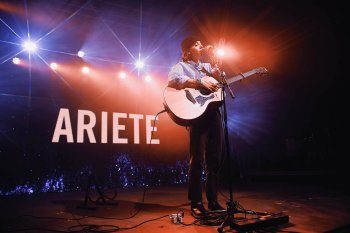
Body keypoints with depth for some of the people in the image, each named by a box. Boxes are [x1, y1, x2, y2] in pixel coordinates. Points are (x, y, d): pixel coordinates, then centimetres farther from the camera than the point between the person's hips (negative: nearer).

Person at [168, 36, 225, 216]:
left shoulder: (207, 66, 26)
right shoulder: (180, 66, 6)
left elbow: (221, 79, 14)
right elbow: (173, 80, -16)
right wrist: (200, 82, -20)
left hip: (214, 113, 6)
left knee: (214, 161, 7)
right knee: (197, 161, -6)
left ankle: (213, 201, 18)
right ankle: (196, 203, 5)